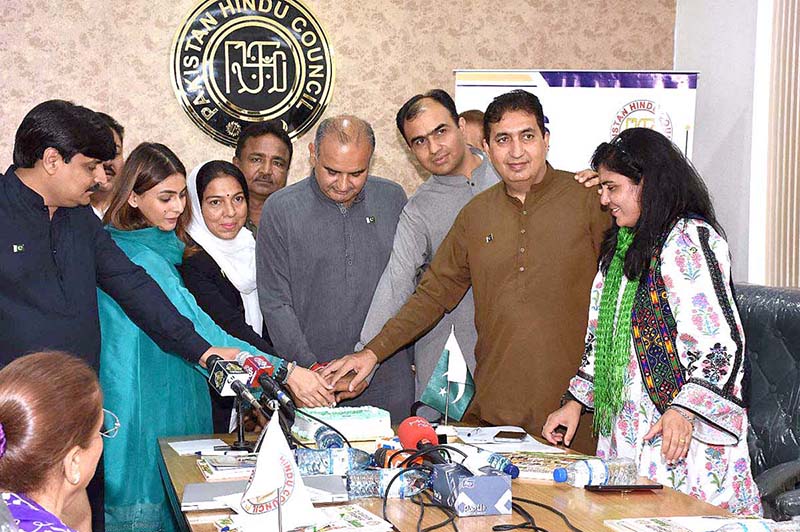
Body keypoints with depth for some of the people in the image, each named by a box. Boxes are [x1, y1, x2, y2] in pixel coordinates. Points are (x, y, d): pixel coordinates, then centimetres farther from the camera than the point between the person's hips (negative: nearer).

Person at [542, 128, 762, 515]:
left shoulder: (689, 240, -10)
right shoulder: (625, 245, 18)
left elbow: (721, 339, -17)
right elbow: (601, 335, 23)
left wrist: (684, 411, -24)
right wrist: (577, 401, 17)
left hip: (679, 433, -8)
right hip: (628, 429, 8)